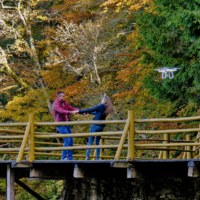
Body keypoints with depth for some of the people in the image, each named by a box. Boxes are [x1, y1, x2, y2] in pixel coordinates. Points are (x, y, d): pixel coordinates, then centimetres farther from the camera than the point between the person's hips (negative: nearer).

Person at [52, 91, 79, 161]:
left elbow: (72, 108, 4)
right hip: (60, 124, -8)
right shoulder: (55, 104, -12)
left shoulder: (65, 103, 13)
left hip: (67, 124, 8)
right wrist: (71, 112, -42)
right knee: (67, 140, -17)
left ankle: (70, 158, 8)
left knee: (71, 141, 4)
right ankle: (63, 157, -12)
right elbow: (61, 111, -29)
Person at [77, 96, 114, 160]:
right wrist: (88, 112, 30)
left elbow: (90, 110, -9)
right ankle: (97, 158, 6)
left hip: (95, 125, -6)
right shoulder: (107, 109, 11)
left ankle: (87, 157, -13)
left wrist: (79, 111, -3)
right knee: (97, 142, 12)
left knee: (90, 141, -3)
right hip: (101, 127, 6)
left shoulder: (101, 106, -11)